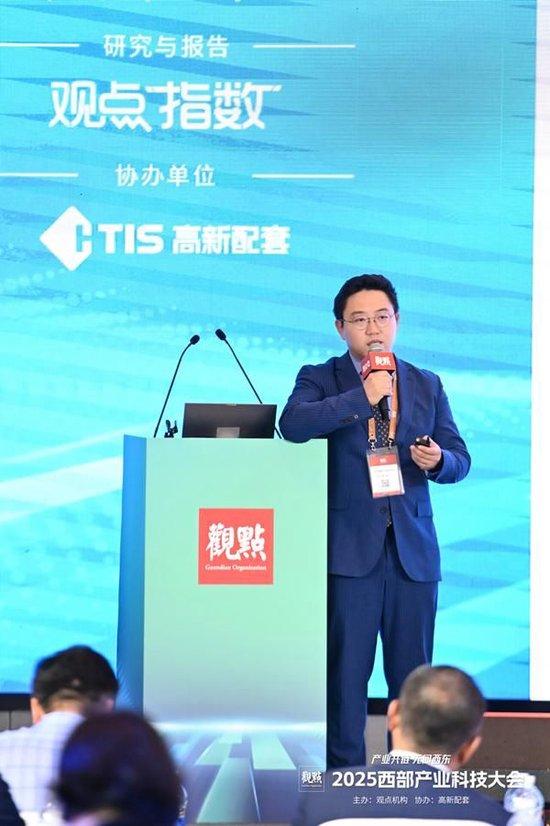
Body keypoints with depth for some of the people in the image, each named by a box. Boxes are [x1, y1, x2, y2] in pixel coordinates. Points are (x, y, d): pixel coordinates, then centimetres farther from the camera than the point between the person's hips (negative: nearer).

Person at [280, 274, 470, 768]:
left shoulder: (427, 386, 14)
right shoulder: (321, 379, 4)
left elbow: (460, 460, 12)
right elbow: (293, 425, -17)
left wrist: (438, 461, -11)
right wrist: (363, 398, -18)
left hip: (413, 549, 3)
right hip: (349, 548, -3)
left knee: (413, 670, 5)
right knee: (347, 669, -2)